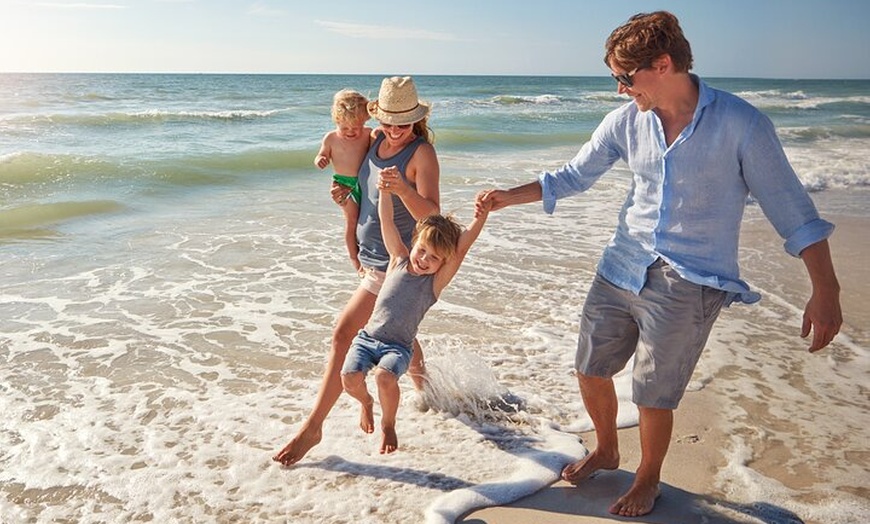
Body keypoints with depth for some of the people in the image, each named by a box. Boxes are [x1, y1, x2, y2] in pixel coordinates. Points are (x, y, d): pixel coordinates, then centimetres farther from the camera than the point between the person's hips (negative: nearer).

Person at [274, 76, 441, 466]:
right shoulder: (376, 139, 3)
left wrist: (403, 189, -47)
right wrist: (345, 194, 1)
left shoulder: (422, 153, -19)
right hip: (371, 257, 9)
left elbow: (432, 215, -29)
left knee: (343, 333, -12)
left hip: (395, 263, -9)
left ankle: (313, 426, -3)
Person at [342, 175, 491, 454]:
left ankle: (388, 426, 0)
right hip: (368, 336, 3)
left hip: (398, 346, -3)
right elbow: (386, 220, -7)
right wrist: (385, 189, -22)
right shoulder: (399, 259, 2)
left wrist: (480, 218, -32)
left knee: (385, 376, -31)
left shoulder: (436, 281, -5)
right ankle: (366, 402, 20)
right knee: (350, 377, -20)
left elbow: (462, 247, -19)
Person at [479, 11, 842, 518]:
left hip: (691, 282, -5)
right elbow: (573, 176, 10)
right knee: (591, 370, 14)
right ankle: (606, 451, 44)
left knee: (654, 396, 4)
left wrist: (826, 291, -10)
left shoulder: (740, 123, -14)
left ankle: (648, 479, 35)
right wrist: (509, 197, 1)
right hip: (622, 266, 5)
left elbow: (791, 208, -9)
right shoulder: (626, 121, -1)